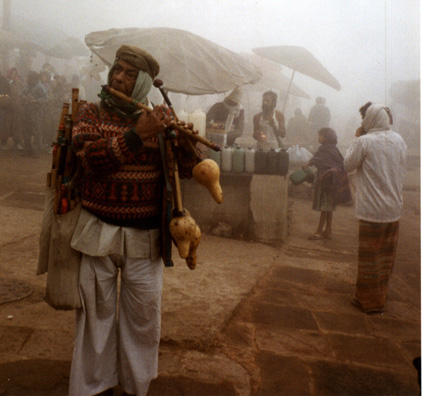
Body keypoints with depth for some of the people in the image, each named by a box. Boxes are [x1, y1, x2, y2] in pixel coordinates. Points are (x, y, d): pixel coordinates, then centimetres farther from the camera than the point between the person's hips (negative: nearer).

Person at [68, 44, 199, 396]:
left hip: (144, 235, 1)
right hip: (97, 231, 0)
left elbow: (185, 171, 0)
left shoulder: (159, 119, 4)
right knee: (96, 311, 10)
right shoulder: (92, 113, 1)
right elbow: (91, 159, -17)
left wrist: (185, 143, -20)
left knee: (144, 314, 7)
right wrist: (135, 135, -25)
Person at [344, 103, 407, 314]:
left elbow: (348, 165, -4)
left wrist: (356, 139, 3)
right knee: (386, 255, 17)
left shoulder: (364, 141, -16)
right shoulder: (399, 140, 4)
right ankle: (381, 295, 32)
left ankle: (369, 301, 15)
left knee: (369, 255, 5)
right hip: (394, 208, 6)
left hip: (372, 209, -6)